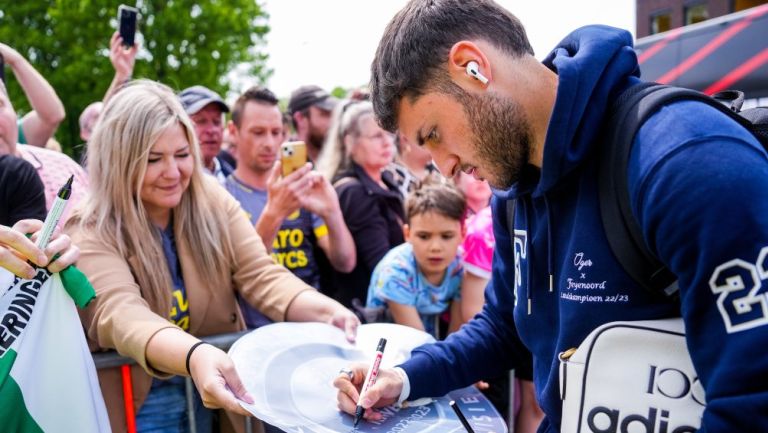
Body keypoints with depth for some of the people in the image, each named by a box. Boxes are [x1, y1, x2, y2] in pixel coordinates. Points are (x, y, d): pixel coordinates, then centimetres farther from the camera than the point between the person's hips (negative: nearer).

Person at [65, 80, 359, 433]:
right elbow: (121, 314, -31)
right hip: (139, 404, -3)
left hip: (217, 393, 4)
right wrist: (195, 355, -50)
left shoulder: (212, 202, -4)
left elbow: (261, 276, -11)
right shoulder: (91, 235, -15)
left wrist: (324, 310, -31)